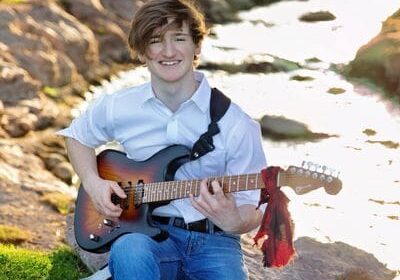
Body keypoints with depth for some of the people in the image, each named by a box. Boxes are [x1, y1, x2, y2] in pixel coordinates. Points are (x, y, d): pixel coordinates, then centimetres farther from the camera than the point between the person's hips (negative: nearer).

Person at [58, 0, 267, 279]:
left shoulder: (236, 125, -6)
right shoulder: (117, 108, 2)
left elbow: (252, 211, -1)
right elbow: (77, 135, 24)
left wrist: (234, 222, -24)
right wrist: (93, 183, 5)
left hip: (213, 239, -1)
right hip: (146, 232, 1)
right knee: (129, 251, -36)